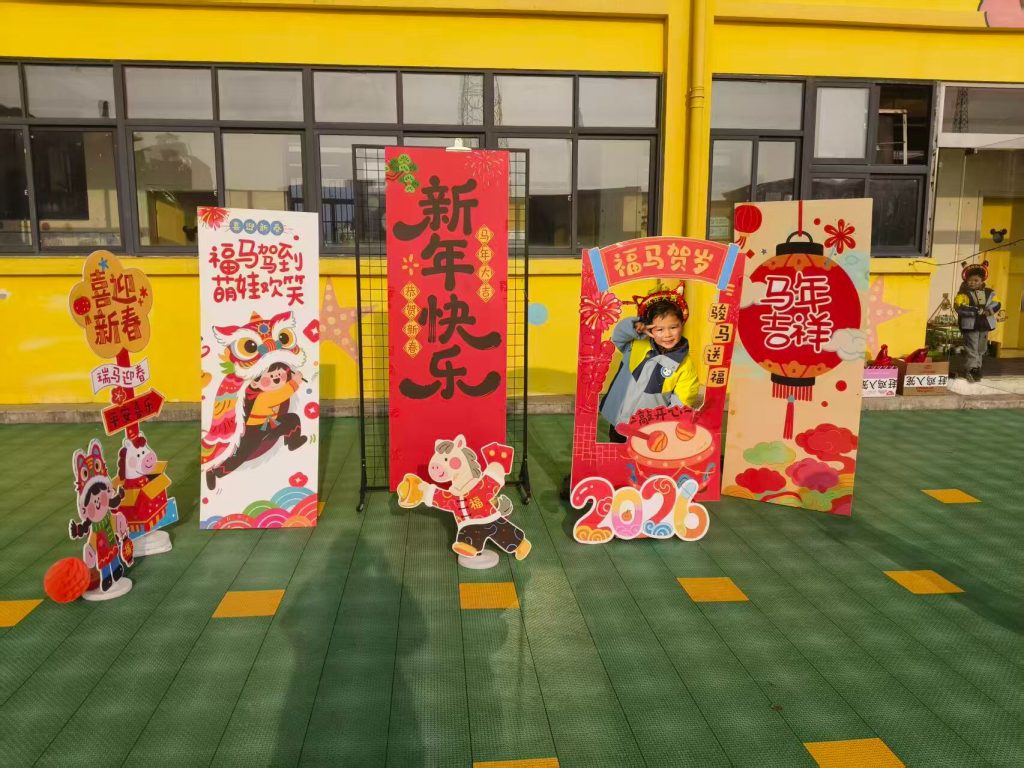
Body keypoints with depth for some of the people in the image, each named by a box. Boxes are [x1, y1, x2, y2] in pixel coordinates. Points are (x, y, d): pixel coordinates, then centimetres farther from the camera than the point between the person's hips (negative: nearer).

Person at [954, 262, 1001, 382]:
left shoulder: (989, 293, 7)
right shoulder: (963, 294, -9)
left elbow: (997, 305, 2)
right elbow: (959, 308, -23)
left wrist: (990, 310, -22)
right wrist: (979, 311, -25)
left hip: (984, 325, 5)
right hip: (970, 325, -5)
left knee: (981, 349, 16)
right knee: (972, 349, -8)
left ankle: (976, 369, 30)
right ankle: (973, 370, -8)